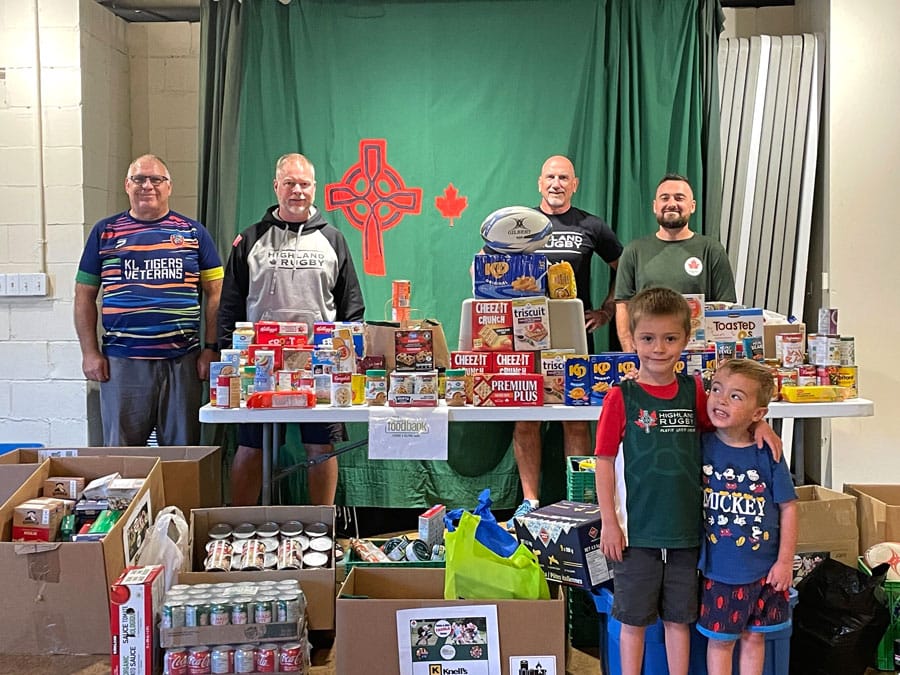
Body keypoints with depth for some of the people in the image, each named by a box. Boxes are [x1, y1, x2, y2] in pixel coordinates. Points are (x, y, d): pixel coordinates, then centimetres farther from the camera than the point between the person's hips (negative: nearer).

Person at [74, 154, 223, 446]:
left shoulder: (193, 232, 7)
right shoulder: (105, 232, 9)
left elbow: (215, 294, 6)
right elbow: (84, 296, 10)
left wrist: (211, 349, -2)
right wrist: (90, 353, 2)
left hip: (182, 361, 0)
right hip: (121, 362, 0)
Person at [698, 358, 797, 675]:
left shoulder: (767, 454, -10)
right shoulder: (701, 446, -8)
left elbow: (787, 507, -4)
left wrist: (785, 561, -4)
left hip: (764, 569, 0)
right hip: (718, 568, 0)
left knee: (754, 637, 16)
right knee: (720, 640, 12)